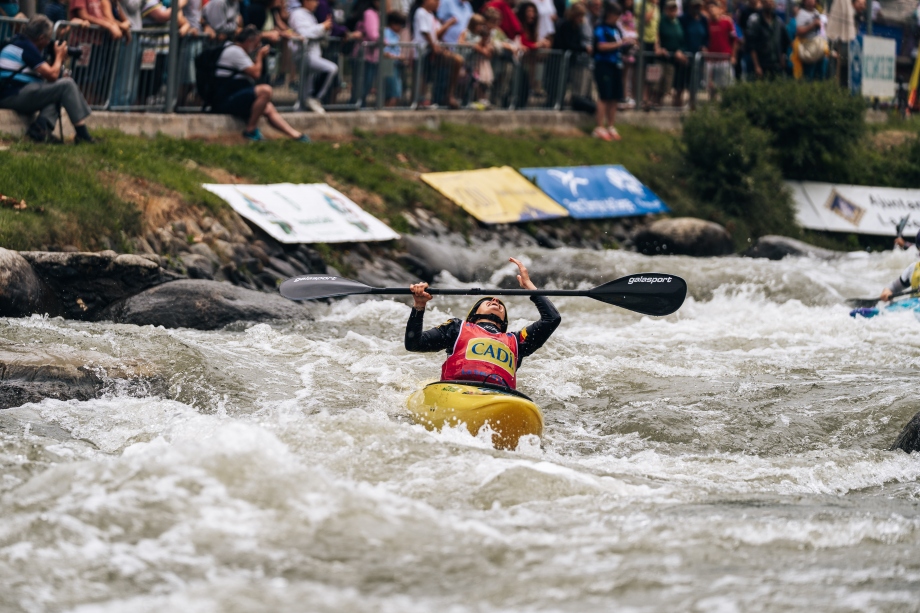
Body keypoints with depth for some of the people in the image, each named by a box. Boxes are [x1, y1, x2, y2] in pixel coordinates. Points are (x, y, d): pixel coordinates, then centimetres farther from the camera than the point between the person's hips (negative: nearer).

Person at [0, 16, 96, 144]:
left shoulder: (17, 43, 20)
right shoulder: (27, 48, -11)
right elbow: (52, 75, -11)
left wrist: (57, 60, 15)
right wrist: (59, 56, 5)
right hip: (14, 96, -10)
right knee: (67, 84, -8)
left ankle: (40, 127, -8)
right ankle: (82, 135, -8)